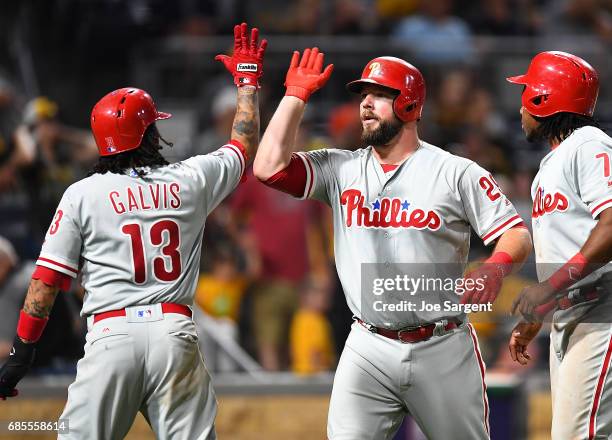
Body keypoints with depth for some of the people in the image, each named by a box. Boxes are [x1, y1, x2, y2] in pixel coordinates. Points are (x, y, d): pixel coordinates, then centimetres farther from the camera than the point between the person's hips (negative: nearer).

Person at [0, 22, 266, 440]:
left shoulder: (83, 194, 4)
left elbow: (46, 280, 1)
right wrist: (247, 78, 42)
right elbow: (245, 145, 29)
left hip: (110, 335, -1)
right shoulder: (190, 180, 9)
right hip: (175, 331, 2)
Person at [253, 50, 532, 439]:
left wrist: (494, 268, -27)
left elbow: (517, 235, -5)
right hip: (369, 349, 2)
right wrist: (296, 95, 1)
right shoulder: (341, 169, 9)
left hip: (443, 349, -2)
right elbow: (270, 168, -4)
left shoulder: (457, 173, -1)